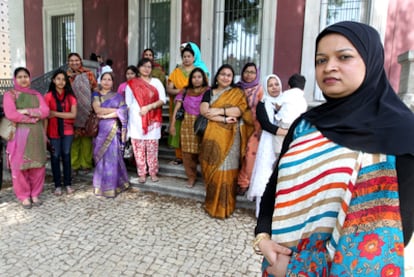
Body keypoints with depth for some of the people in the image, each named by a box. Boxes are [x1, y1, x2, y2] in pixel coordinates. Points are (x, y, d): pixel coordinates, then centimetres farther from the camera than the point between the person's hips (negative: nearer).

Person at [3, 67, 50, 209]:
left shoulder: (36, 94, 13)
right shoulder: (10, 94, 2)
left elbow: (45, 111, -1)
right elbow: (11, 114, -12)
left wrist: (25, 111, -11)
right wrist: (33, 118, -9)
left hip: (36, 135, 3)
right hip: (19, 135, -3)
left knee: (38, 165, 4)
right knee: (20, 166, 0)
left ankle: (35, 194, 18)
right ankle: (24, 196, 13)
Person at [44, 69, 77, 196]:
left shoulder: (70, 96, 3)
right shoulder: (48, 96, -4)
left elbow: (73, 114, -5)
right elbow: (45, 116, -6)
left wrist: (56, 113, -13)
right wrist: (44, 134, -11)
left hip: (67, 131, 2)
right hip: (53, 132, -1)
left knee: (66, 156, 7)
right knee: (55, 157, 4)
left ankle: (68, 184, 16)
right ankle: (57, 185, 13)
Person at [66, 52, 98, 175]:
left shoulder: (88, 74, 5)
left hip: (86, 111, -1)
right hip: (72, 112, 1)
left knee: (86, 138, 1)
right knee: (74, 138, 0)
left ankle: (86, 164, 12)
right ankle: (74, 164, 12)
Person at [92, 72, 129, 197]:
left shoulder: (118, 96, 7)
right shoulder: (96, 95, 9)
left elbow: (122, 112, -7)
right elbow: (97, 110, -8)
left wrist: (105, 115, -12)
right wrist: (115, 109, -8)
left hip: (113, 130, -1)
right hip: (99, 130, 1)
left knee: (112, 157, -4)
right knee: (101, 157, 4)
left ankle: (110, 187, 5)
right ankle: (101, 185, 16)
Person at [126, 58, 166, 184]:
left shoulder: (156, 82, 8)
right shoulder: (132, 83, 8)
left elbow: (162, 100, -1)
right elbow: (128, 103, 6)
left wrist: (148, 107, -14)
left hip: (152, 120, 0)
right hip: (136, 120, 0)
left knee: (152, 148, 3)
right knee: (139, 148, 2)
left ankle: (153, 172, 15)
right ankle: (142, 173, 13)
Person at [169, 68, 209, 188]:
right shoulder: (185, 91, 10)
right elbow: (176, 109, 10)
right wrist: (172, 124, 7)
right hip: (187, 125, 3)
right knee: (188, 152, 4)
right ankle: (191, 176, 19)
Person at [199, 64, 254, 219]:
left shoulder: (237, 92, 9)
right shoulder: (209, 93, 11)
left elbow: (241, 109, -9)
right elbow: (203, 111, -6)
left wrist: (219, 110, -16)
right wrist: (224, 119, -15)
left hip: (230, 137, -1)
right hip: (213, 136, 2)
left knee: (226, 170, -1)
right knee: (213, 168, 5)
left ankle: (224, 207, 9)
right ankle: (213, 204, 18)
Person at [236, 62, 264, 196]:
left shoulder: (260, 89, -4)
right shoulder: (239, 88, 6)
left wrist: (260, 130, -10)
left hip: (254, 126, -3)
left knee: (250, 154, -2)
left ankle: (243, 181, 14)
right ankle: (240, 180, 22)